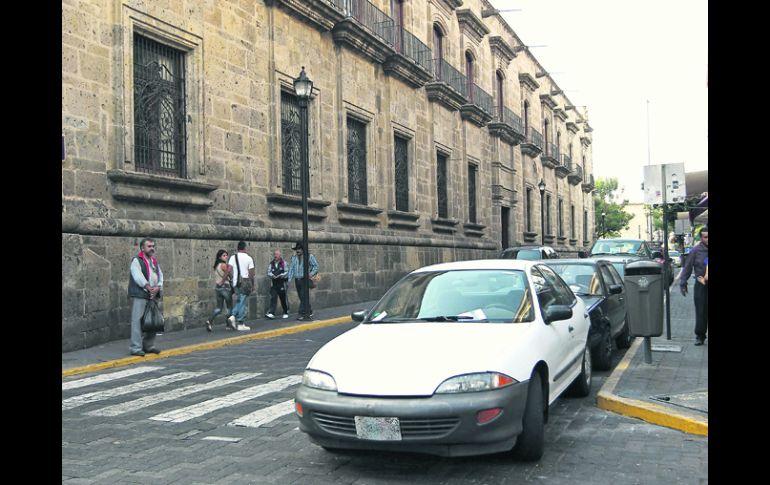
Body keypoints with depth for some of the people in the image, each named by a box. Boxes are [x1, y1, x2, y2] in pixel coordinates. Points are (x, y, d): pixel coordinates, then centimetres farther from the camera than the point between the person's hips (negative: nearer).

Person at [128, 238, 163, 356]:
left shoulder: (155, 262, 21)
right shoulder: (136, 261, -1)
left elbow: (160, 276, 11)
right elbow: (138, 277, -14)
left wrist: (158, 287, -8)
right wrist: (149, 288, -20)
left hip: (152, 297, 7)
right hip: (139, 296, -7)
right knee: (138, 321, -9)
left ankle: (148, 345, 21)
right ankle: (135, 348, -7)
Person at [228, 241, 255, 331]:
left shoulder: (233, 257, 3)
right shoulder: (248, 258, -3)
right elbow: (251, 273, -4)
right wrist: (252, 284, 7)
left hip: (236, 283, 4)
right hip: (245, 282, -4)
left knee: (239, 301, 21)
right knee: (243, 303, 1)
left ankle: (232, 316, 1)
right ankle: (240, 324, 2)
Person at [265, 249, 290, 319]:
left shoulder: (283, 263, 0)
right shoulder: (271, 263, 7)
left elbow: (286, 272, -3)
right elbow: (268, 272, 4)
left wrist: (280, 275, -19)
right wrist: (272, 275, -17)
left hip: (282, 284, -2)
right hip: (273, 284, 2)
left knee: (283, 299, 6)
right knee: (273, 298, -8)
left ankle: (286, 313, 21)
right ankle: (271, 313, -14)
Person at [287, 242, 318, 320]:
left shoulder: (309, 256, 0)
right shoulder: (294, 258, 14)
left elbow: (316, 266, 2)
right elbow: (291, 268, 11)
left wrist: (312, 273, -14)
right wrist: (289, 279, 2)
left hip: (304, 279, -5)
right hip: (297, 280, 5)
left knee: (303, 297, -13)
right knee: (302, 297, 9)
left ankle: (302, 314, -12)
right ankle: (309, 312, 22)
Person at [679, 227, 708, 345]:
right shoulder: (696, 251, -1)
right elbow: (687, 268, 3)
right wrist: (683, 283, 0)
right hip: (701, 285, -1)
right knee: (701, 312, 3)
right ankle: (700, 336, 12)